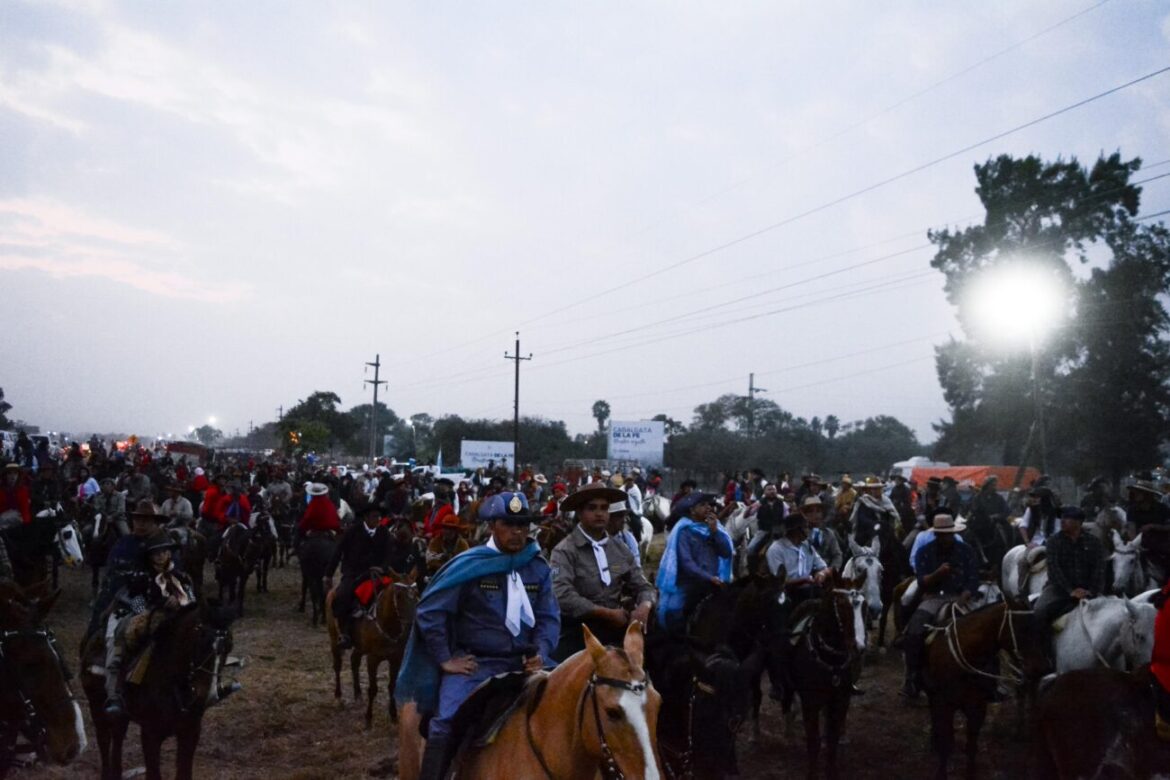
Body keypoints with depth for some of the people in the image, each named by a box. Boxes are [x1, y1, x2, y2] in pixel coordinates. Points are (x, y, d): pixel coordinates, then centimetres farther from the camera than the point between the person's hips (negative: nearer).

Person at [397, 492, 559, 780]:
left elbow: (549, 617, 6)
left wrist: (540, 653, -13)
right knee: (447, 722, -25)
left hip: (524, 662, 4)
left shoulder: (539, 568, 7)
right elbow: (429, 612, -4)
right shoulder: (468, 565, -5)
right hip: (474, 663, -3)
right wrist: (445, 660, -9)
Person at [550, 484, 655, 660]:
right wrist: (608, 614, -19)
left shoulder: (619, 547, 11)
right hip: (580, 633, -5)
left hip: (617, 628, 5)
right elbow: (562, 596, -18)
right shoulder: (565, 551, -6)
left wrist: (644, 607, -11)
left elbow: (642, 586, 12)